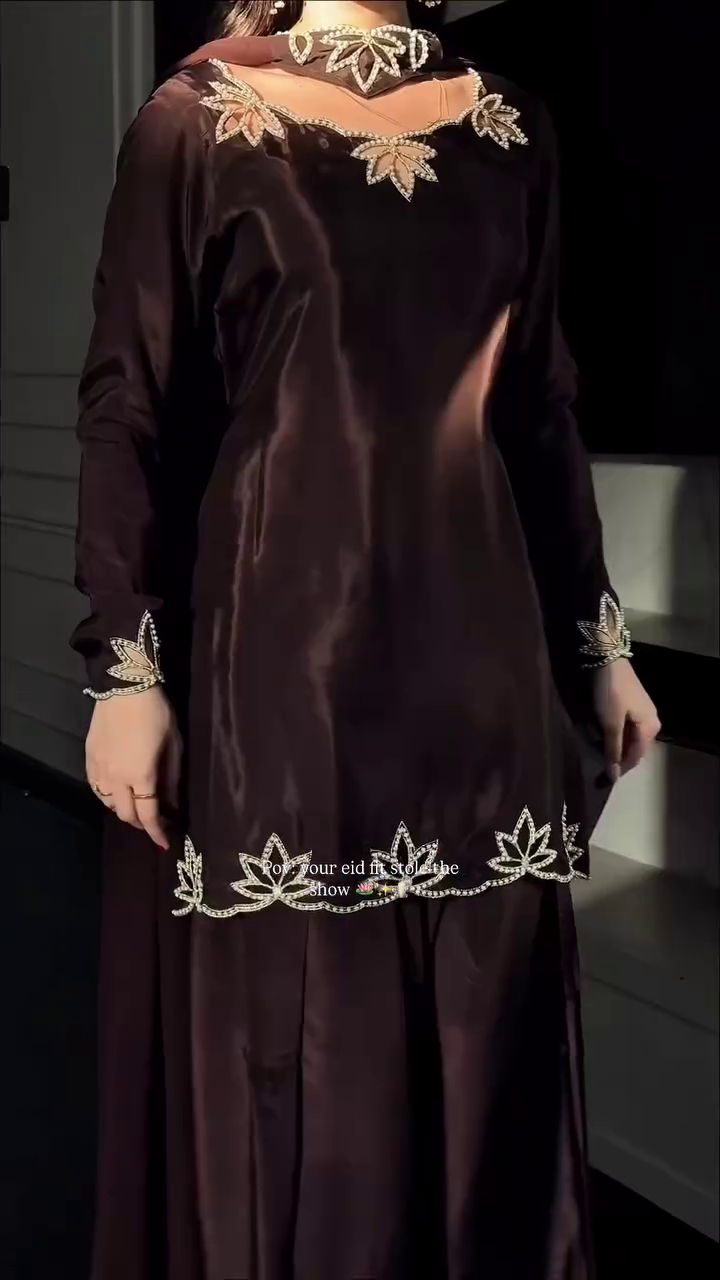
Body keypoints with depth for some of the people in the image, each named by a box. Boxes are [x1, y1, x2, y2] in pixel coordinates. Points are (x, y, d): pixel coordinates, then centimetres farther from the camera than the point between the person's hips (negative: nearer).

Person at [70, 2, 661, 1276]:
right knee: (290, 1035, 6)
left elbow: (540, 408, 13)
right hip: (279, 645, -4)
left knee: (483, 1027, 13)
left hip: (475, 643, 4)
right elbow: (129, 410, -4)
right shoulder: (199, 120, 0)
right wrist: (123, 666, -10)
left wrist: (597, 636, 12)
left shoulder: (509, 130, 12)